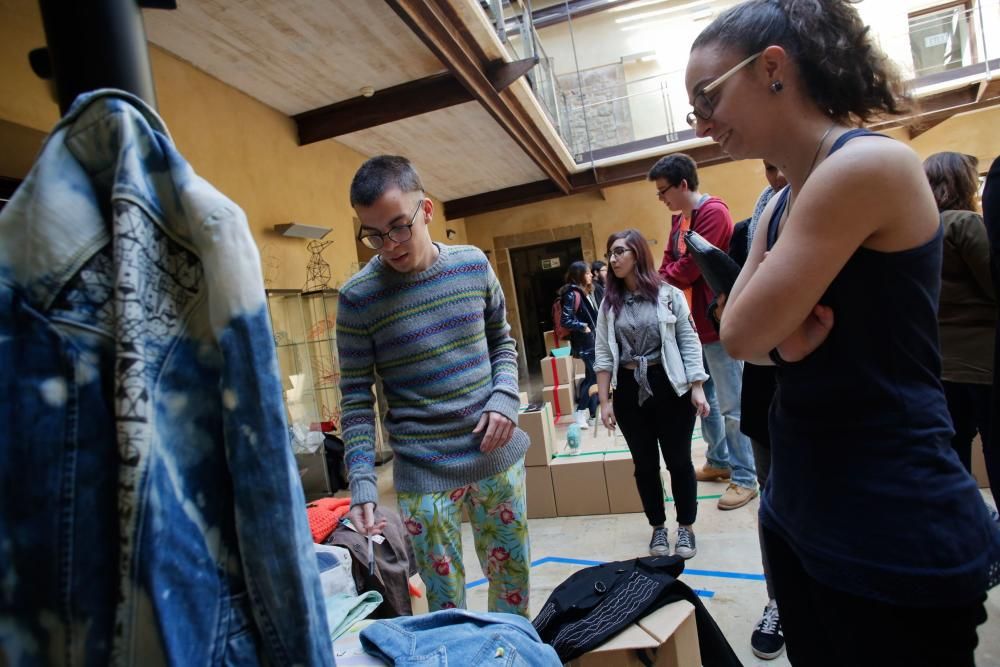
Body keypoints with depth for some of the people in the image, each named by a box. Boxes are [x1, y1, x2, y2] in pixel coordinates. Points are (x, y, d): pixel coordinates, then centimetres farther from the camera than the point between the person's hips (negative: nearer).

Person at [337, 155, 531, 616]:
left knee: (514, 576, 19)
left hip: (499, 455, 4)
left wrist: (505, 398, -7)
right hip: (425, 474, -3)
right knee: (446, 604, 6)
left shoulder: (473, 264, -1)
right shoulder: (358, 297, -10)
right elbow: (356, 398, -6)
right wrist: (362, 482, -15)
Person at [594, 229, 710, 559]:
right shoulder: (610, 303, 5)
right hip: (629, 391, 3)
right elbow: (604, 354, 3)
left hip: (670, 386, -2)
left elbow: (689, 344, -2)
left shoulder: (669, 294, -3)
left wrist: (697, 388, -7)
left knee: (678, 460, 9)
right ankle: (658, 527, 30)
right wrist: (604, 401, -2)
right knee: (645, 463, 12)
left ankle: (686, 527, 28)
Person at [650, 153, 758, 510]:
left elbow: (688, 268, -20)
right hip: (692, 321, 9)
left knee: (730, 405, 0)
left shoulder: (713, 212, -15)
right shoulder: (679, 219, 14)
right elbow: (669, 265, 11)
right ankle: (719, 461, 32)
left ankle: (745, 478, 13)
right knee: (702, 396, 17)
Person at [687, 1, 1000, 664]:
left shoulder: (869, 165, -19)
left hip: (897, 531, -8)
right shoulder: (779, 205, 8)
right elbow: (742, 336, 7)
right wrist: (785, 331, -13)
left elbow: (745, 332, -21)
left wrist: (771, 322, -2)